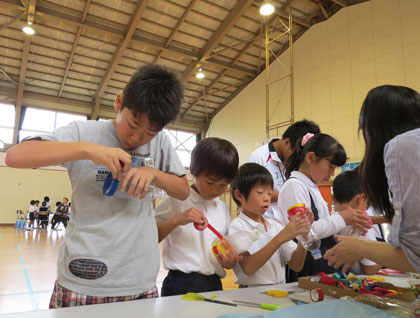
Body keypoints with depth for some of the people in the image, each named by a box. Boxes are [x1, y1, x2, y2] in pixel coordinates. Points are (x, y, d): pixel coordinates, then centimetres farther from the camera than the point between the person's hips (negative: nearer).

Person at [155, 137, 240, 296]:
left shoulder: (223, 209, 11)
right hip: (181, 284, -4)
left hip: (215, 284, 5)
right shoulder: (176, 201, -5)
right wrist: (177, 220, -23)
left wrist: (230, 261, -4)